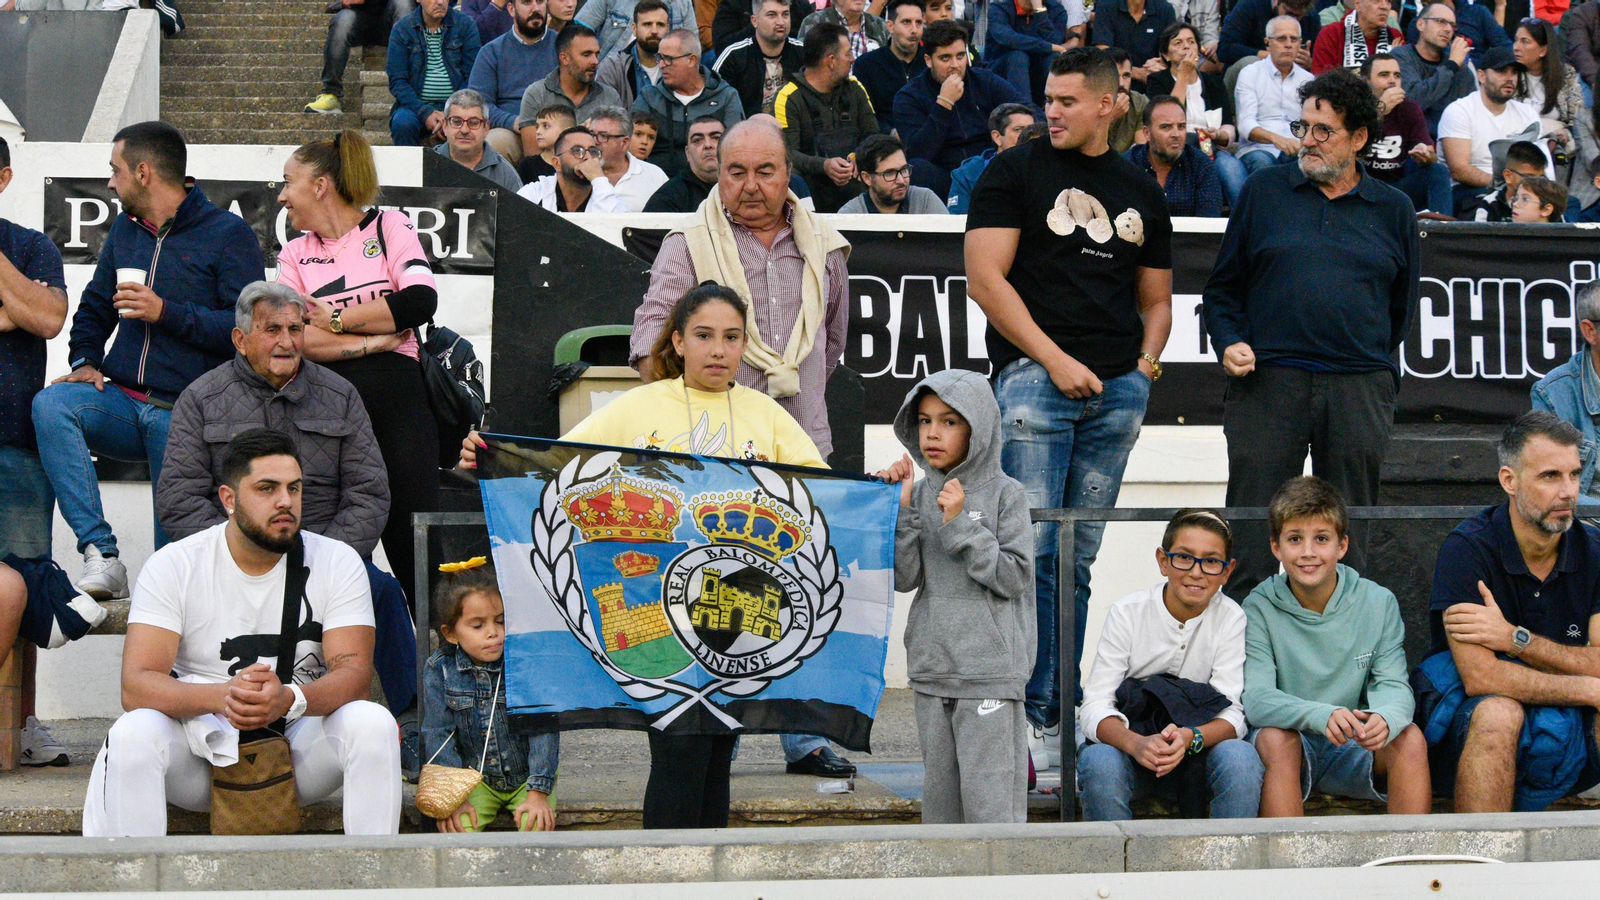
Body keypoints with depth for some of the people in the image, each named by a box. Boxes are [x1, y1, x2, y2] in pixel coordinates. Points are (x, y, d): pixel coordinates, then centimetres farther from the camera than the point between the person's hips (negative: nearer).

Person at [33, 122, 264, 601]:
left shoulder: (228, 234, -1)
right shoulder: (125, 229, 19)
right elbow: (94, 307, 28)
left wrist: (165, 312, -15)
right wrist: (85, 361, 8)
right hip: (123, 401, 4)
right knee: (51, 404, -27)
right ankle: (101, 556, -32)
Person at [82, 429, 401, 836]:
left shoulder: (337, 562, 0)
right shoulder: (172, 565, -4)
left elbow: (353, 672, -10)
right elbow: (136, 685, -13)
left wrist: (290, 699, -33)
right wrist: (221, 696, -33)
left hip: (300, 748, 1)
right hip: (201, 749, -1)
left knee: (373, 723, -27)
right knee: (134, 733, -31)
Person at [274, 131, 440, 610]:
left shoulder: (390, 227, 9)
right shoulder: (295, 253, 15)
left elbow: (421, 301, -7)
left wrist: (337, 321, -3)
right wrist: (374, 338, -9)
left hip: (394, 396, -2)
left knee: (414, 545, -4)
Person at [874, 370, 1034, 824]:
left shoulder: (1005, 494, -4)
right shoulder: (920, 493, 8)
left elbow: (1014, 577, -10)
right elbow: (904, 578, 1)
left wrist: (960, 526, -15)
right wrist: (901, 510, -9)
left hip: (990, 671, -5)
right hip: (930, 668, 5)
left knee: (989, 796, -7)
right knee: (939, 792, 11)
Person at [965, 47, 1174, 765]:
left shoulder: (1141, 192, 18)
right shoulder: (1014, 172, 4)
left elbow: (1156, 299, 25)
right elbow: (986, 279, -5)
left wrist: (1145, 364, 6)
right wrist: (1056, 360, -11)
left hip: (1118, 388, 4)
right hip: (1035, 377, -4)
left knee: (1081, 558, 7)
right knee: (1032, 551, -11)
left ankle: (1064, 709, 11)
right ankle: (1032, 713, -8)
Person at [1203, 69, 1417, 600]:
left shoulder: (1393, 211, 12)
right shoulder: (1264, 192, 10)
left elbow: (1402, 307, 17)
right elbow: (1223, 286, 12)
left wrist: (1374, 367, 11)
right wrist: (1229, 344, -3)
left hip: (1361, 392, 1)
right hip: (1267, 382, -1)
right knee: (1252, 536, -3)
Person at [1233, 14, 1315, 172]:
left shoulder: (1307, 79, 21)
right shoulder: (1250, 74, 9)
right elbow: (1246, 124, -5)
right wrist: (1275, 138, -26)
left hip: (1297, 151, 2)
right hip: (1257, 149, -2)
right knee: (1261, 162, -39)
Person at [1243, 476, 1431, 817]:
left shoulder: (1378, 603, 0)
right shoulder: (1259, 607, -7)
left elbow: (1393, 685, -7)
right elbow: (1255, 699, -18)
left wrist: (1385, 717, -33)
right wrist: (1322, 715, -38)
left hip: (1352, 750, 2)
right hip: (1288, 749, -2)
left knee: (1409, 737, -25)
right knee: (1275, 737, -32)